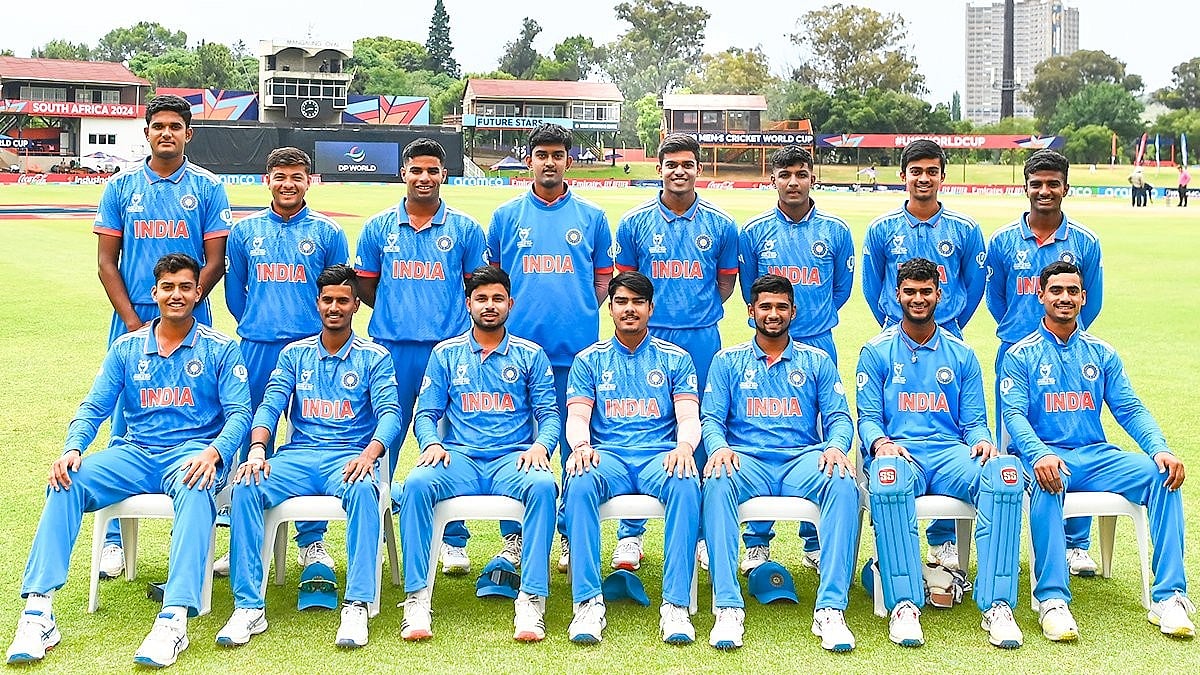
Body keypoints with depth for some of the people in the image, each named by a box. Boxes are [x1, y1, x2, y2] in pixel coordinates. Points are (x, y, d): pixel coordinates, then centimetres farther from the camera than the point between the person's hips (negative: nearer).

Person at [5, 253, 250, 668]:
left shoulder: (220, 350, 5)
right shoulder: (127, 348, 15)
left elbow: (239, 413, -4)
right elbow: (94, 407, 10)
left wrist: (212, 453, -25)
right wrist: (73, 448, -12)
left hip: (191, 453, -3)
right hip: (134, 452, 4)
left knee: (196, 492, -39)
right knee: (67, 483, -24)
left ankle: (174, 619, -47)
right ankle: (38, 610, -29)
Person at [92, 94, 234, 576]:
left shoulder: (208, 188, 4)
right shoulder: (121, 187, 8)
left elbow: (215, 262, 0)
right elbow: (106, 263, 6)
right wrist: (134, 321, -5)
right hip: (131, 323, 1)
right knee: (126, 427, 3)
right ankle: (114, 538, 10)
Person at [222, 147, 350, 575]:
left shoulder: (327, 233, 6)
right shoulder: (244, 231, 11)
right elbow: (234, 290, 17)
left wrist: (319, 331, 7)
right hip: (256, 350, 2)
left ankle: (312, 541, 12)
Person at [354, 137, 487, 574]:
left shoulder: (464, 229, 7)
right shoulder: (379, 227, 9)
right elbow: (365, 284, 15)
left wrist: (454, 320, 3)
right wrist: (395, 315, 9)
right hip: (390, 348, 1)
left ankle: (454, 539, 13)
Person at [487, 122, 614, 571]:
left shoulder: (591, 217, 9)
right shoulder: (506, 215, 9)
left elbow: (604, 278, 15)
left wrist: (580, 314, 3)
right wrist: (509, 314, 3)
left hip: (576, 347, 0)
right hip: (519, 344, 0)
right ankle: (513, 535, 15)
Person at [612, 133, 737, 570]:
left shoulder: (720, 225, 6)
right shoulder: (635, 222, 5)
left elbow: (726, 281, 14)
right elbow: (624, 280, 12)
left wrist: (701, 314, 9)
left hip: (701, 340, 1)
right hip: (647, 337, 0)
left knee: (701, 432, 5)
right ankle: (631, 533, 10)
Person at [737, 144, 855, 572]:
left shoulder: (836, 231, 5)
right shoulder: (753, 232, 4)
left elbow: (842, 288, 15)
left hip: (819, 347, 0)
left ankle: (816, 542, 13)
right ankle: (757, 542, 9)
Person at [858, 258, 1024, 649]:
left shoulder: (961, 355, 20)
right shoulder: (876, 352, 13)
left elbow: (974, 421, 16)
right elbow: (868, 417, 6)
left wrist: (982, 441, -8)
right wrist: (881, 443, -17)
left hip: (951, 455, 2)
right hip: (899, 452, -2)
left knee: (1007, 471, -32)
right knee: (888, 476, -41)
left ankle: (997, 605, -31)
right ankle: (904, 605, -36)